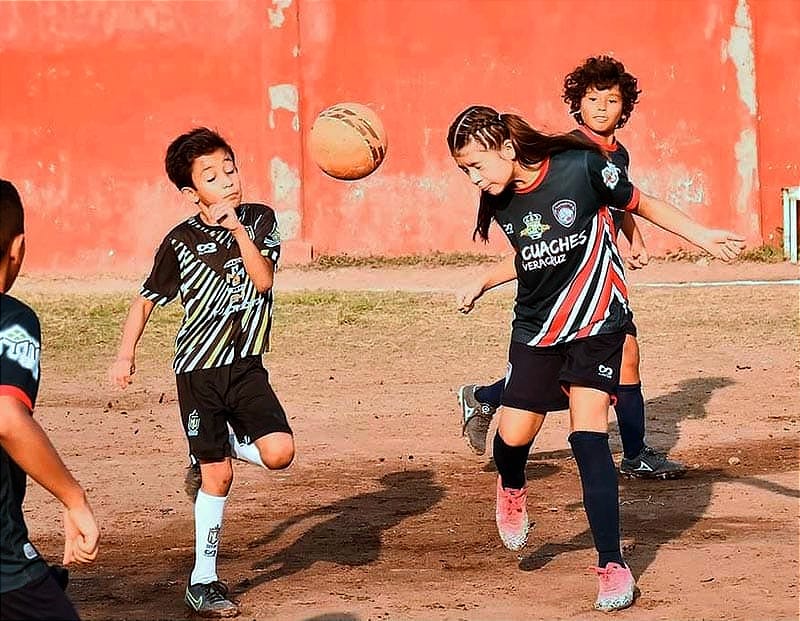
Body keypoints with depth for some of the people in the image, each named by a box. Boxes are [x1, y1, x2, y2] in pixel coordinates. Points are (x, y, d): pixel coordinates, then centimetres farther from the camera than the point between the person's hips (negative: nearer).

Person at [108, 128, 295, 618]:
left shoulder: (259, 219, -1)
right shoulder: (181, 242, -6)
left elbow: (262, 279, -15)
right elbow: (147, 301, 4)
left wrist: (238, 228, -22)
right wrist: (126, 353, -4)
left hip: (246, 365, 2)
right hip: (199, 369, -2)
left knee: (279, 453, -17)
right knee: (218, 476, -3)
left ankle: (226, 443, 17)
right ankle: (203, 581, 10)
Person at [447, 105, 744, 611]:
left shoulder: (581, 166, -18)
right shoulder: (500, 202, -3)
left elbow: (638, 204, -2)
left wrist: (703, 236, -5)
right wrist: (484, 283, 12)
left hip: (595, 321, -4)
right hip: (536, 327, 4)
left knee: (589, 436, -13)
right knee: (514, 435, -2)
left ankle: (613, 566, -7)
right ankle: (512, 491, 37)